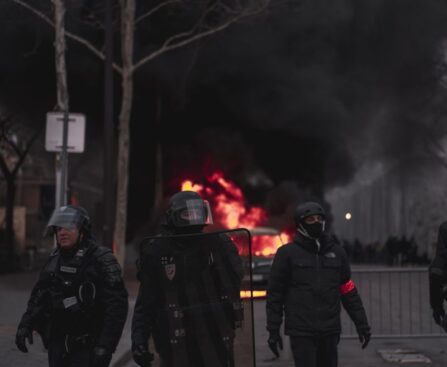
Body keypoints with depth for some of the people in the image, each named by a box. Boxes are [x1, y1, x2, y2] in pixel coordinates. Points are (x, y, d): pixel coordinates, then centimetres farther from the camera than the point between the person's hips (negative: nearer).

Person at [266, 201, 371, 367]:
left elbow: (348, 291, 13)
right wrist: (273, 330, -4)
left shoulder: (336, 252, 10)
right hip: (301, 332, -4)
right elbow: (274, 294, 0)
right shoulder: (287, 253, -1)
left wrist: (362, 324, 9)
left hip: (330, 330, 4)